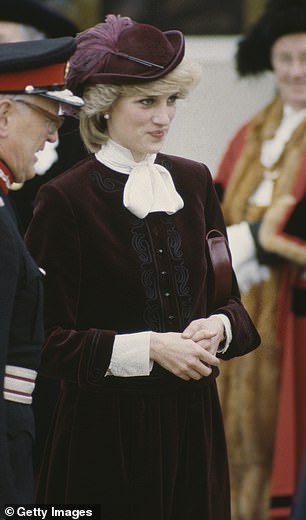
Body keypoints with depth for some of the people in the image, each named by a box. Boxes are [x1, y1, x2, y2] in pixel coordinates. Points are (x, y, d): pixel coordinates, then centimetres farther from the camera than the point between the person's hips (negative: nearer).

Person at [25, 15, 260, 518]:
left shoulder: (194, 182, 9)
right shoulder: (65, 199, -8)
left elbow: (229, 297, 14)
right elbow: (50, 340, -10)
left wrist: (219, 327, -8)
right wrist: (149, 347, -19)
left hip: (193, 417, 5)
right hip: (107, 425, -5)